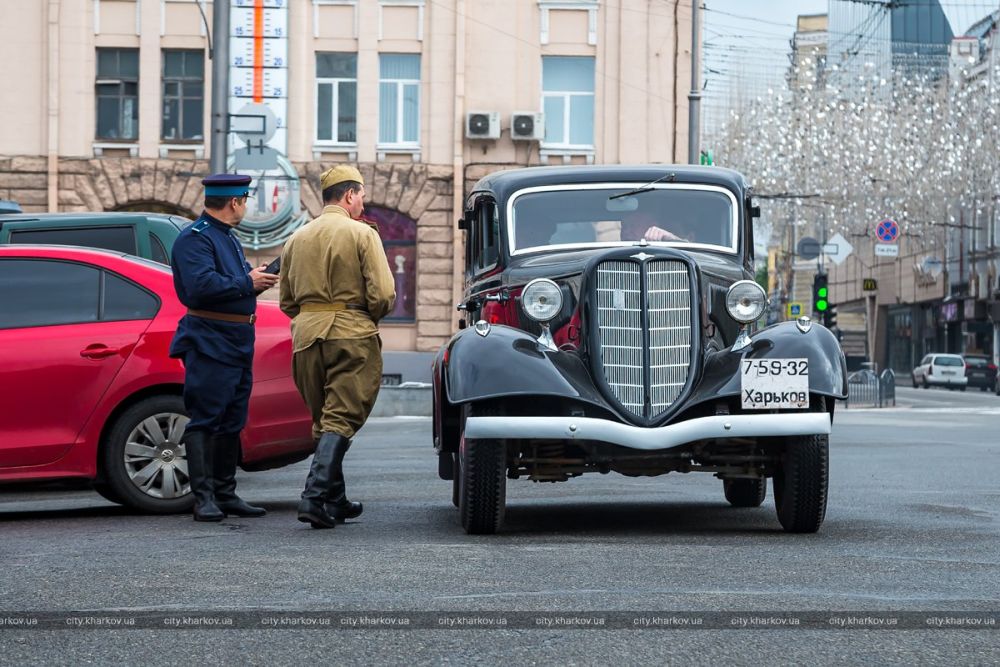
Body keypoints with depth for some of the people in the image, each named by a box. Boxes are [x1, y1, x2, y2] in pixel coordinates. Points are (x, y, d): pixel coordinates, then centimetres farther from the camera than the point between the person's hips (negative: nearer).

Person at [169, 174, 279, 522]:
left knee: (232, 421, 12)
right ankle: (204, 498, -7)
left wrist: (258, 280, 7)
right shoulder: (194, 238, -12)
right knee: (205, 420, -8)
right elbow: (202, 286, -25)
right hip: (210, 343, -10)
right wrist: (248, 282, -17)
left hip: (238, 342, 10)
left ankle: (225, 494, 18)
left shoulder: (228, 238, 20)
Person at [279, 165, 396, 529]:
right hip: (352, 335, -5)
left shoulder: (296, 239, 13)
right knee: (340, 421, -5)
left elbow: (287, 301, 14)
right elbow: (383, 295, -12)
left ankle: (335, 500, 21)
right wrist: (371, 316, 8)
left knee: (323, 421, 16)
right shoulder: (362, 234, -5)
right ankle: (315, 496, -18)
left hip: (306, 334, 5)